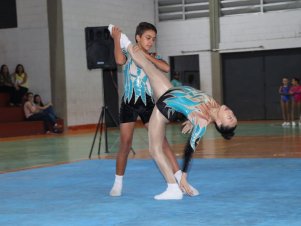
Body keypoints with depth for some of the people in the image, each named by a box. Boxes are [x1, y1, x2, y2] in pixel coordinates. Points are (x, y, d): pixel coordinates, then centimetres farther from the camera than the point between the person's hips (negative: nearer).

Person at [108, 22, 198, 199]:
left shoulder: (154, 57, 6)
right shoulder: (128, 53, 1)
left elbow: (166, 68, -16)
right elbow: (120, 60, -24)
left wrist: (146, 56, -16)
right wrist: (116, 39, -15)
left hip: (148, 103, 2)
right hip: (129, 103, -2)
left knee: (162, 141, -4)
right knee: (125, 144, 0)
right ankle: (118, 184, 16)